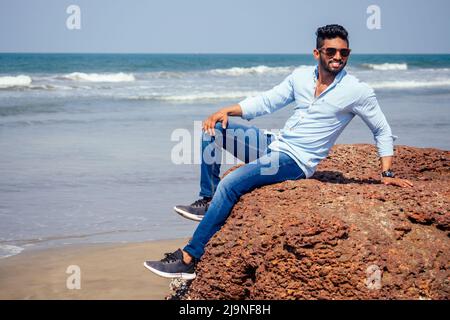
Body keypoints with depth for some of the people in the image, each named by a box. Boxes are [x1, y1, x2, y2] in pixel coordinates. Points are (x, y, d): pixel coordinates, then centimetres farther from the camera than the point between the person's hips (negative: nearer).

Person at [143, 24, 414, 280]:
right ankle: (208, 200, -2)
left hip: (297, 161, -7)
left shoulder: (358, 92, -8)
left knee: (229, 184, -26)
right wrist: (227, 111, -2)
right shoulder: (301, 77, 6)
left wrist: (387, 173, -4)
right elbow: (266, 102, 12)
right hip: (274, 144, 7)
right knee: (212, 128, -3)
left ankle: (189, 259, -25)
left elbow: (383, 132, 3)